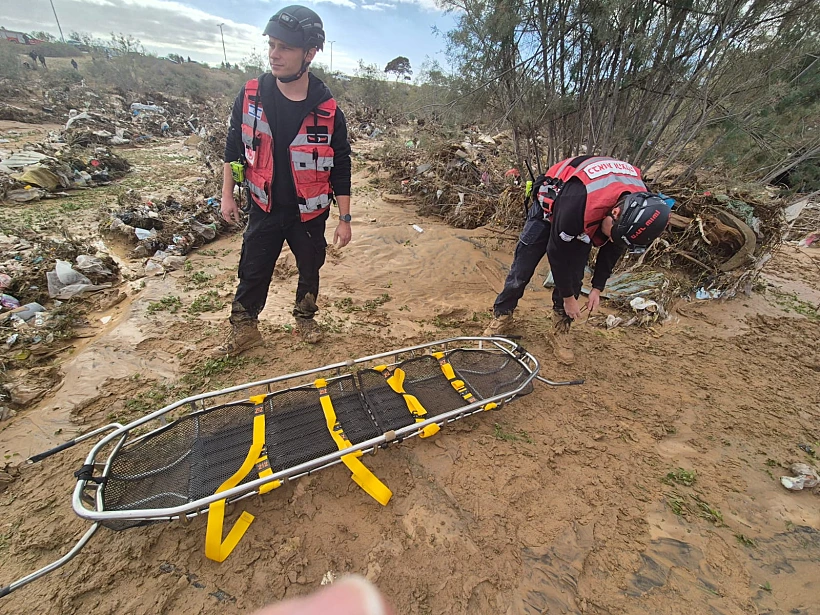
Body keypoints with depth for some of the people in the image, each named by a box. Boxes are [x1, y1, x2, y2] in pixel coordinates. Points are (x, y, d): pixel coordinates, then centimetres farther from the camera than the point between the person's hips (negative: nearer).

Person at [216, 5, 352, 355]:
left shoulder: (327, 110, -11)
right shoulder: (250, 96, -5)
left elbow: (341, 168, -6)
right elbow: (234, 148, 6)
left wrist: (344, 218, -6)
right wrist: (227, 195, 6)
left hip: (309, 212, -1)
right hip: (264, 209, 2)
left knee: (310, 270, 15)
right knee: (252, 272, 9)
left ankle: (305, 318, 40)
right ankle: (243, 327, 29)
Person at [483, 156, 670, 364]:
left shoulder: (640, 206, -25)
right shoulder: (578, 203, -44)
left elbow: (612, 249, -6)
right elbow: (557, 252, -30)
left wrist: (597, 288, -2)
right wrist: (568, 298, -18)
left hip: (585, 222, 4)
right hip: (550, 207, -4)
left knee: (573, 277, -6)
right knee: (522, 269, -5)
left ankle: (561, 331, 10)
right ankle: (501, 317, 13)